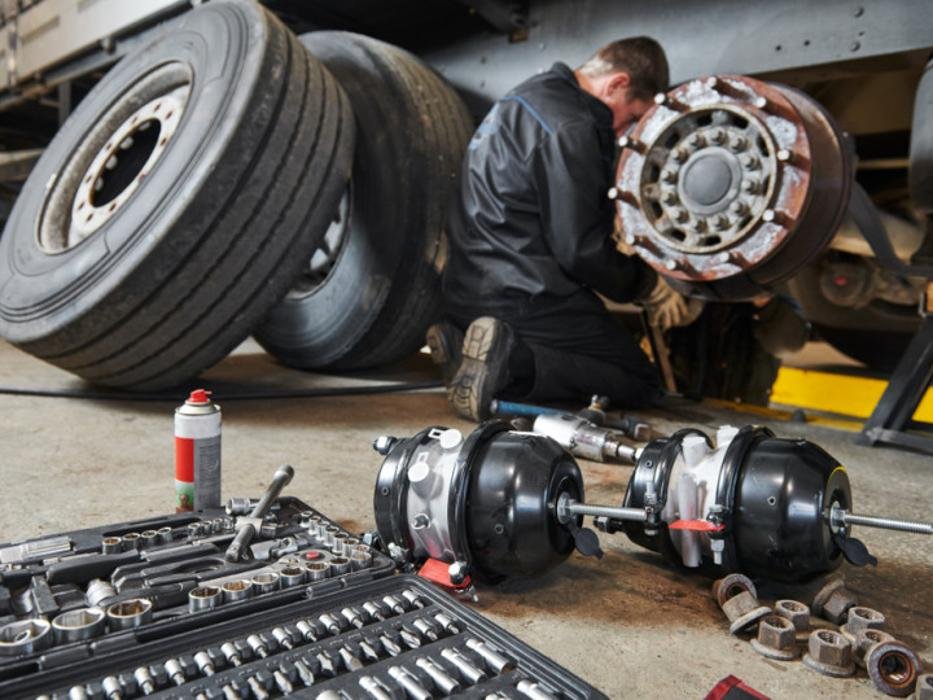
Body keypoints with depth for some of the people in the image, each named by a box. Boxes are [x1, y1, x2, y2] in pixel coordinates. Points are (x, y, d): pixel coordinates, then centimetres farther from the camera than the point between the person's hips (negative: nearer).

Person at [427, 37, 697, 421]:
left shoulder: (531, 96, 16)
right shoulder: (569, 128, -16)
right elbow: (581, 250, -17)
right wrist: (651, 288, -1)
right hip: (525, 299, -10)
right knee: (639, 382, 2)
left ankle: (464, 343, 2)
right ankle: (511, 362, -18)